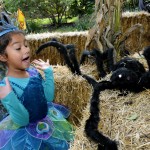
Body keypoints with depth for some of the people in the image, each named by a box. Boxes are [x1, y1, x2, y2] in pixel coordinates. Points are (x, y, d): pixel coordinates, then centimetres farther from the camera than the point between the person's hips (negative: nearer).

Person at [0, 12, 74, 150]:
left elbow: (49, 97, -2)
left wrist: (48, 72, -8)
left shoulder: (33, 72, -9)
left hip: (47, 124, 7)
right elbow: (22, 120, -26)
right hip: (28, 134, -6)